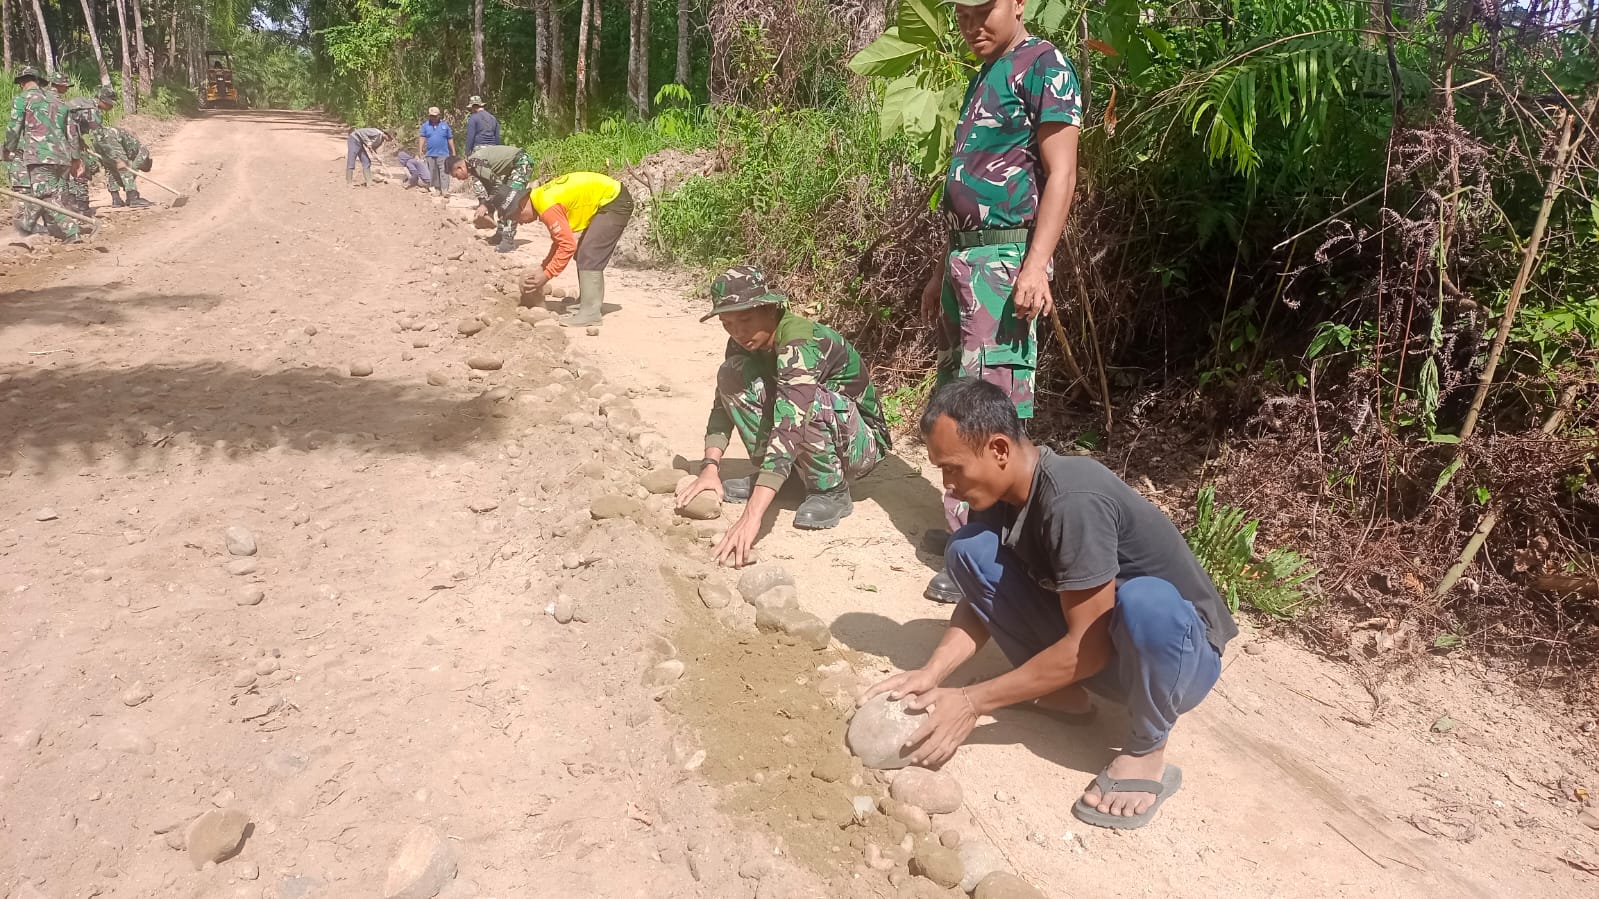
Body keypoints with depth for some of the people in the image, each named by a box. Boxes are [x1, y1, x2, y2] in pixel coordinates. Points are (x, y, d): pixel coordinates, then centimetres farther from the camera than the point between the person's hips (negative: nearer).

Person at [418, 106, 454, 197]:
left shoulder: (445, 125, 5)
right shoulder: (425, 125, 8)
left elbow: (450, 139, 7)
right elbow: (422, 138, 3)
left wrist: (453, 152, 5)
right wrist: (420, 150, -8)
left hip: (443, 154, -3)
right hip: (430, 154, 3)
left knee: (444, 173, -10)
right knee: (433, 174, 8)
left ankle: (445, 191, -13)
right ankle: (436, 189, 16)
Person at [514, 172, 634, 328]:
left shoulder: (547, 207, -21)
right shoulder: (540, 197, 8)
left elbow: (568, 245, -21)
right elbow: (560, 239, 15)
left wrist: (546, 276, -15)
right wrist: (544, 267, 9)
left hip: (614, 202, -10)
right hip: (609, 199, 10)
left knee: (589, 255, -13)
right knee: (583, 253, 14)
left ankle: (590, 312, -12)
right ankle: (591, 302, 21)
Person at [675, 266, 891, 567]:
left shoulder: (801, 344, -32)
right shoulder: (746, 342, -8)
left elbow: (788, 429, -43)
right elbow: (722, 404, -3)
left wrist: (751, 517, -51)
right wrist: (710, 468, -20)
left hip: (860, 443, -7)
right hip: (807, 444, 7)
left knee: (804, 398, -37)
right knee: (732, 374, -12)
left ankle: (832, 490, -13)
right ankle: (767, 476, 1)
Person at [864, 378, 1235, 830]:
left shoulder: (1074, 502, -32)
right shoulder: (1000, 491, -8)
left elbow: (1088, 647, -30)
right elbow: (982, 601, -2)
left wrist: (973, 702, -26)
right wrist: (931, 673, -18)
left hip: (1180, 650, -7)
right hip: (1088, 636, 7)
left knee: (1144, 600, -42)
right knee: (969, 548, -8)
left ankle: (1146, 751, -13)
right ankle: (1060, 692, 5)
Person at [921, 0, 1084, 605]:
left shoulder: (1043, 66, -5)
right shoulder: (984, 77, 21)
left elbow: (1060, 174, -13)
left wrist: (1036, 266, -22)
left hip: (1005, 259, -9)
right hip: (966, 258, 9)